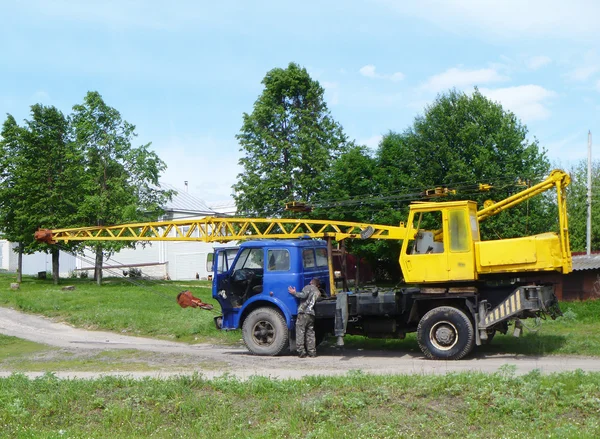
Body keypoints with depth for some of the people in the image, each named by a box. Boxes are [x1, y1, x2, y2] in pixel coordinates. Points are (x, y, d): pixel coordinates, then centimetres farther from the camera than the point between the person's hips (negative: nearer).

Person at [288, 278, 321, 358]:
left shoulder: (308, 287, 4)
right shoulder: (318, 293, 24)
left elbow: (303, 295, -12)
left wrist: (294, 293, -1)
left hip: (303, 313, -6)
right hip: (312, 314, 6)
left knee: (300, 332, -4)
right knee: (310, 333, 12)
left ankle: (301, 351, -7)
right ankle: (312, 352, 10)